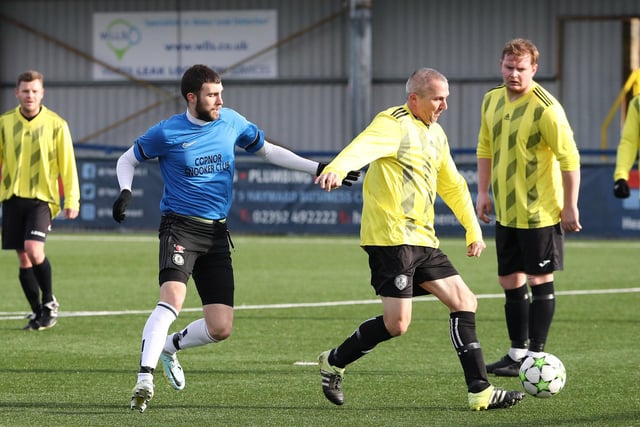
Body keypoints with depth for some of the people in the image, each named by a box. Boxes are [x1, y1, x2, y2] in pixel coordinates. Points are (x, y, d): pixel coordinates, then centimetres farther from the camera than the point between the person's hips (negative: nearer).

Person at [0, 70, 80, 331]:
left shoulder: (56, 125, -2)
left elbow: (67, 165, 0)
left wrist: (72, 200, -5)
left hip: (42, 198, -3)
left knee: (33, 249, -20)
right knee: (23, 258, 4)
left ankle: (49, 301, 1)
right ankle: (38, 313, 15)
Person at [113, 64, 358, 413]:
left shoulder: (231, 122, 5)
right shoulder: (166, 133, -6)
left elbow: (267, 151, 19)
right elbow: (127, 160, 8)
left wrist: (318, 168, 14)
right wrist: (125, 191, -12)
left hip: (216, 233, 5)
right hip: (180, 226, -5)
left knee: (220, 328, -1)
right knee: (172, 298, -29)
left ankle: (170, 346, 28)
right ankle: (144, 380, -30)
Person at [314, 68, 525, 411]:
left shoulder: (435, 134, 18)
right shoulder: (394, 124, -10)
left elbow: (453, 186, 31)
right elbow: (363, 147, -32)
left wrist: (473, 229, 31)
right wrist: (336, 169, -53)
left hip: (422, 240, 9)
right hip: (392, 237, -9)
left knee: (465, 303, 4)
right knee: (396, 324, -12)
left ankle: (480, 392, 6)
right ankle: (333, 363, 10)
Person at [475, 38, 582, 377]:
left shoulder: (545, 108, -18)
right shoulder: (492, 100, 5)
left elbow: (570, 158, -16)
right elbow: (485, 148, 17)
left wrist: (570, 207, -15)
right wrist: (483, 192, 10)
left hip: (540, 212, -8)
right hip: (506, 211, 8)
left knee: (539, 280, -2)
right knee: (510, 281, 12)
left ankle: (536, 356, 3)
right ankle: (518, 352, 22)